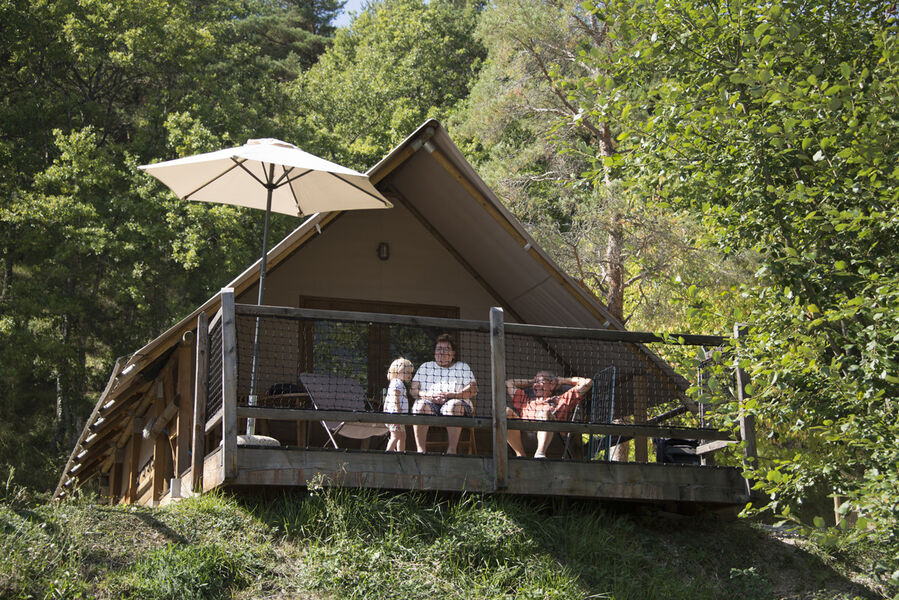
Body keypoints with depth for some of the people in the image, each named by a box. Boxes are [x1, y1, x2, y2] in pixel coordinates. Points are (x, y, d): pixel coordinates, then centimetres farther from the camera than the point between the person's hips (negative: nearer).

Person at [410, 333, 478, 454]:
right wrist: (429, 396, -10)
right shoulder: (425, 367, 24)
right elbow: (413, 390, 11)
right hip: (431, 404, 1)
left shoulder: (463, 367, 20)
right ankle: (421, 449, -37)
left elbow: (473, 390, 4)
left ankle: (451, 449, -41)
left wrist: (451, 395, -13)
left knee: (454, 405, -37)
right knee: (420, 405, -33)